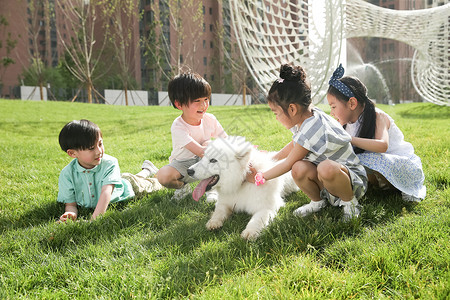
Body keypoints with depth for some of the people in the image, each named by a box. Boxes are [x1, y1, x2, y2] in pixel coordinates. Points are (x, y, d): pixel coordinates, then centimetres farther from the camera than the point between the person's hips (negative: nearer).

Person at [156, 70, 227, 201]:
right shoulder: (178, 127, -27)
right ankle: (183, 187, 4)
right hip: (183, 165, -3)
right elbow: (199, 151, -38)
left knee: (209, 145, -28)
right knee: (163, 176, -33)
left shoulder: (209, 119, -12)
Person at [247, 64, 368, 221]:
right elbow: (294, 144, 22)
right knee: (299, 169, -21)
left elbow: (288, 164, -16)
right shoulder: (307, 116, -1)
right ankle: (317, 201, 6)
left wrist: (259, 177, -4)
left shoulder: (311, 131, -29)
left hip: (354, 179, -8)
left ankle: (349, 202, -13)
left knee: (326, 168, -41)